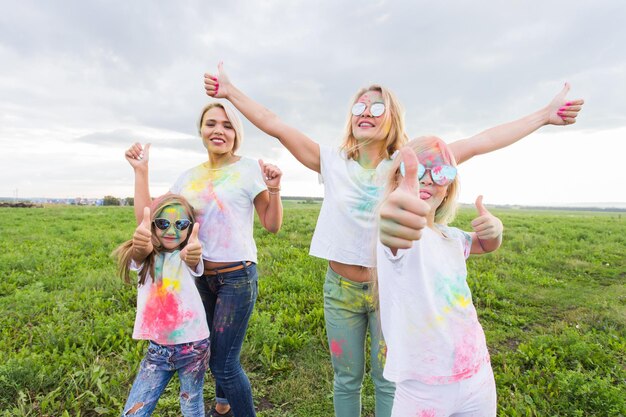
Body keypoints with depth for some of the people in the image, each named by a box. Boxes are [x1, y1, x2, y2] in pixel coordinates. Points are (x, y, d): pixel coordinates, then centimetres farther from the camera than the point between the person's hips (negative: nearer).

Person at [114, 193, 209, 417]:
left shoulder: (186, 256, -9)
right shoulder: (146, 256, -4)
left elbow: (193, 262, -34)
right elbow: (139, 252, -29)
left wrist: (193, 255, -60)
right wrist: (140, 244, -54)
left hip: (192, 347, -2)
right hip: (157, 350, 2)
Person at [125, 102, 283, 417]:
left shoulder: (248, 169, -7)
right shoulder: (189, 177, 7)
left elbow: (272, 225, -5)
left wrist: (274, 189, -20)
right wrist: (141, 170, 2)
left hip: (238, 277, -5)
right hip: (201, 276, 6)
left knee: (223, 363, -1)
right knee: (213, 353, 22)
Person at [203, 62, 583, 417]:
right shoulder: (333, 163, -3)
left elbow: (477, 143, -6)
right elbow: (275, 126, -3)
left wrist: (545, 115, -5)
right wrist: (231, 92, -2)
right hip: (340, 289, 1)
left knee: (389, 383, 16)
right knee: (347, 380, 19)